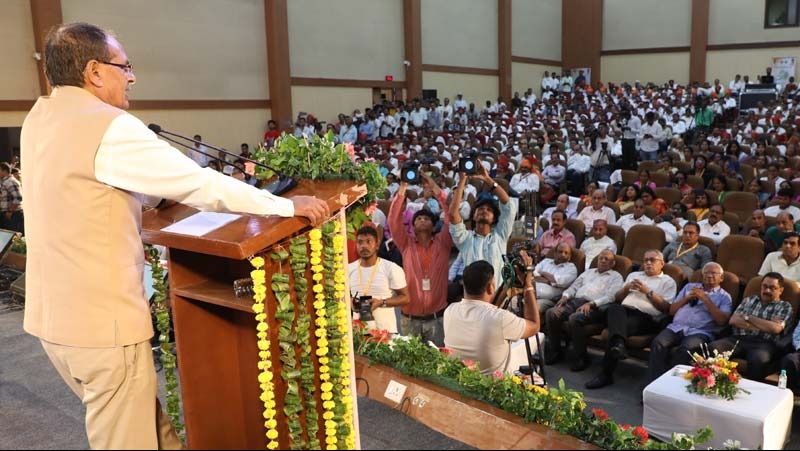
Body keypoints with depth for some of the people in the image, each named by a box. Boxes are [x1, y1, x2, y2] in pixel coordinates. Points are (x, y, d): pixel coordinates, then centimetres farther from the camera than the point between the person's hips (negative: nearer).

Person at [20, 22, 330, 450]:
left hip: (53, 314, 9)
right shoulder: (109, 127, -20)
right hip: (102, 320, -9)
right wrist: (288, 205, -13)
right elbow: (200, 184, -20)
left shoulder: (38, 120, 8)